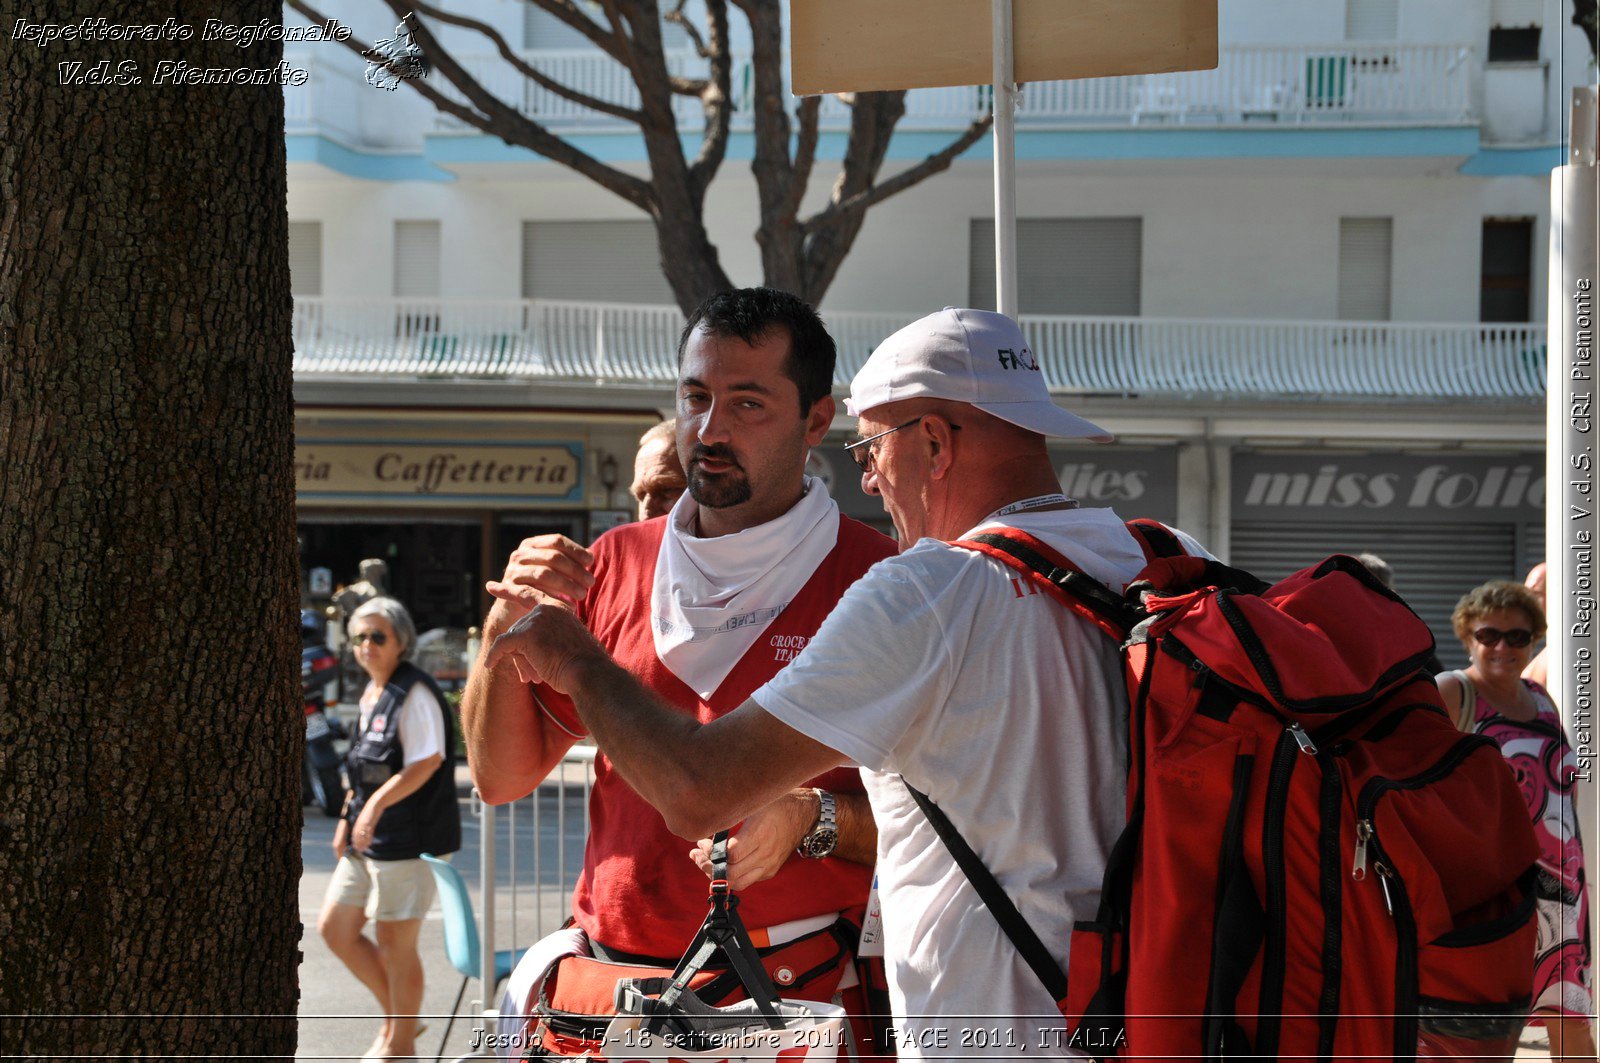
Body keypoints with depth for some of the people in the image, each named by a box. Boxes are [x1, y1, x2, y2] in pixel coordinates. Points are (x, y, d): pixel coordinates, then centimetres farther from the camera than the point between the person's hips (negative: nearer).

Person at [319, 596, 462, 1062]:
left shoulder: (414, 693, -14)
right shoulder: (371, 694, 14)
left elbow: (427, 762, -21)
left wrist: (376, 805, -26)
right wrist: (347, 819, 16)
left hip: (408, 839, -9)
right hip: (368, 836, 10)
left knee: (395, 942, -1)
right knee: (335, 928, 11)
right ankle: (396, 1016, 24)